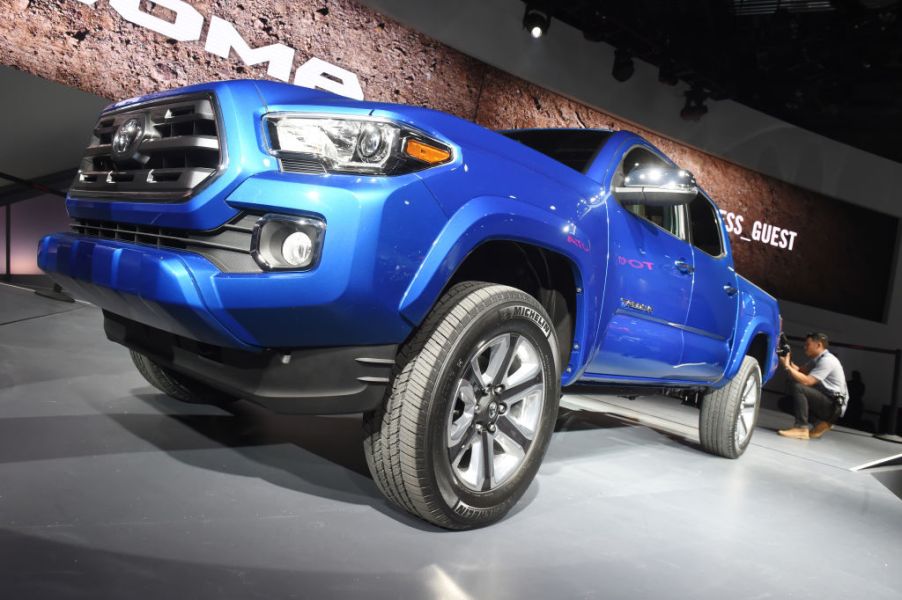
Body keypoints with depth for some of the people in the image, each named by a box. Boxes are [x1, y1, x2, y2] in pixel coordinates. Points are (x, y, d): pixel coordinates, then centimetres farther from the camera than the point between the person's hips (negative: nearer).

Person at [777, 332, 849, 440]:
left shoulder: (827, 360, -16)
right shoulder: (816, 359, 13)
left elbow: (806, 381, -25)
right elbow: (800, 372, 6)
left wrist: (787, 366, -22)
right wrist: (788, 361, -8)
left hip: (834, 406, -10)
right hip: (825, 402, 10)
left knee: (797, 387, -27)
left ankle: (801, 428, -27)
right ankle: (820, 422, 9)